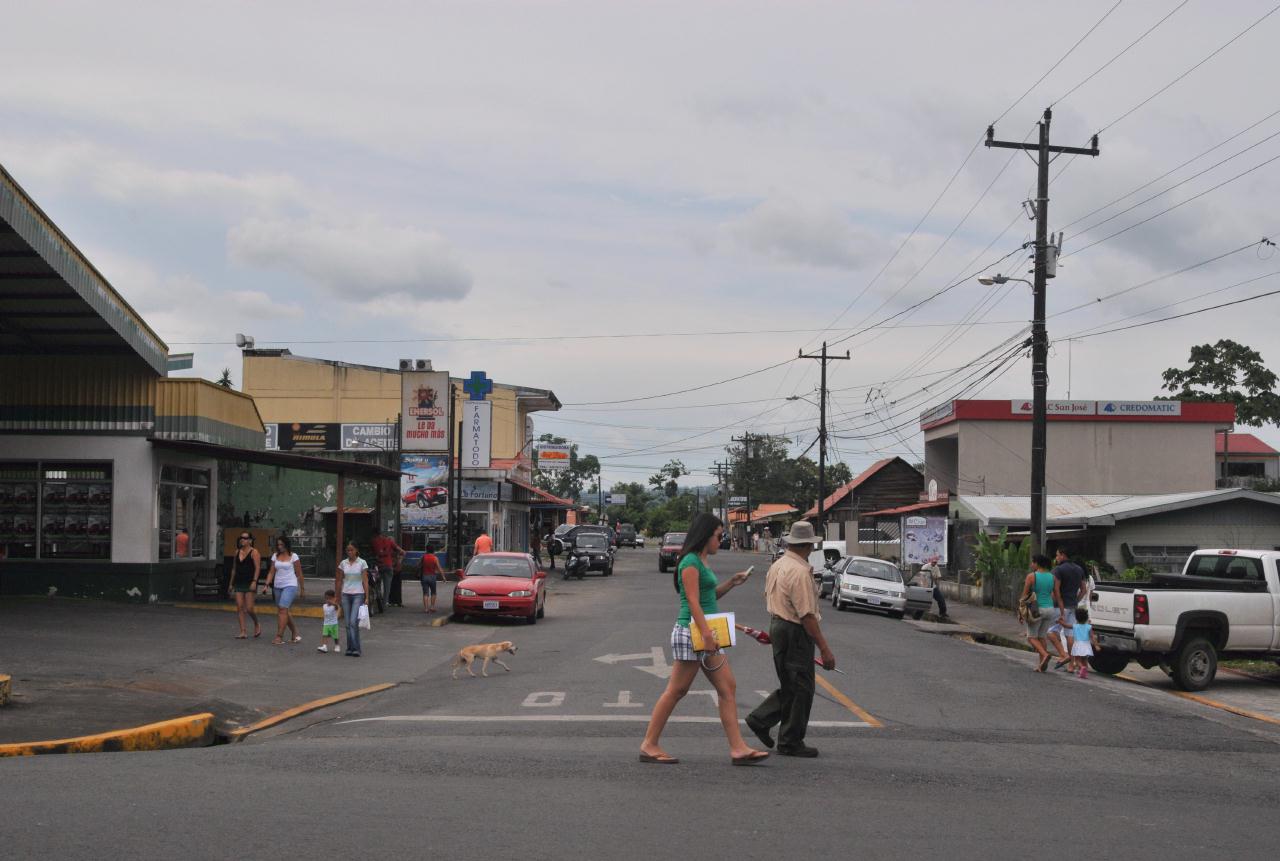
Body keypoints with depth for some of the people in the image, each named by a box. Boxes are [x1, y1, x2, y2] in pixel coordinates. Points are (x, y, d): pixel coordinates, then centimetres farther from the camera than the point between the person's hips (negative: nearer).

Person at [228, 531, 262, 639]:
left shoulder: (254, 552, -5)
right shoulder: (237, 552, 13)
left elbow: (257, 568, -11)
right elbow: (234, 568, 18)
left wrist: (254, 581, -21)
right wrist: (231, 583, 17)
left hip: (249, 583, -6)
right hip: (238, 583, 6)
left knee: (249, 608, -9)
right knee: (239, 608, -1)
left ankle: (257, 625, 18)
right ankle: (242, 632, 0)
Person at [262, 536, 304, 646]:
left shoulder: (293, 556, -3)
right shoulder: (275, 556, 9)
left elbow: (299, 574, 0)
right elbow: (272, 572, 8)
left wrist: (302, 589, 1)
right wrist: (267, 585, -4)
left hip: (290, 586, -6)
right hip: (278, 586, 6)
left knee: (283, 609, -18)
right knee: (285, 612, 10)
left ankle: (279, 637, -21)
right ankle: (295, 634, 25)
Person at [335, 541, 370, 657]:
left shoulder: (362, 563, -3)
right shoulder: (343, 563, 6)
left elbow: (365, 581, -4)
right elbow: (339, 581, 11)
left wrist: (367, 597, -9)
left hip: (358, 595, -4)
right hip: (346, 595, 4)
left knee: (353, 622, -14)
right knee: (348, 623, 5)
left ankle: (356, 649, -11)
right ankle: (350, 648, 13)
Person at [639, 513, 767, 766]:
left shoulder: (701, 562, 17)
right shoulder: (690, 562, -12)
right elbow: (693, 602, -19)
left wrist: (730, 583, 14)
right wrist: (707, 634, -24)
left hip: (707, 633, 10)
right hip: (692, 631, -10)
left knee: (727, 689, 4)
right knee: (676, 691, -3)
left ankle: (738, 749, 3)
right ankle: (649, 746, 5)